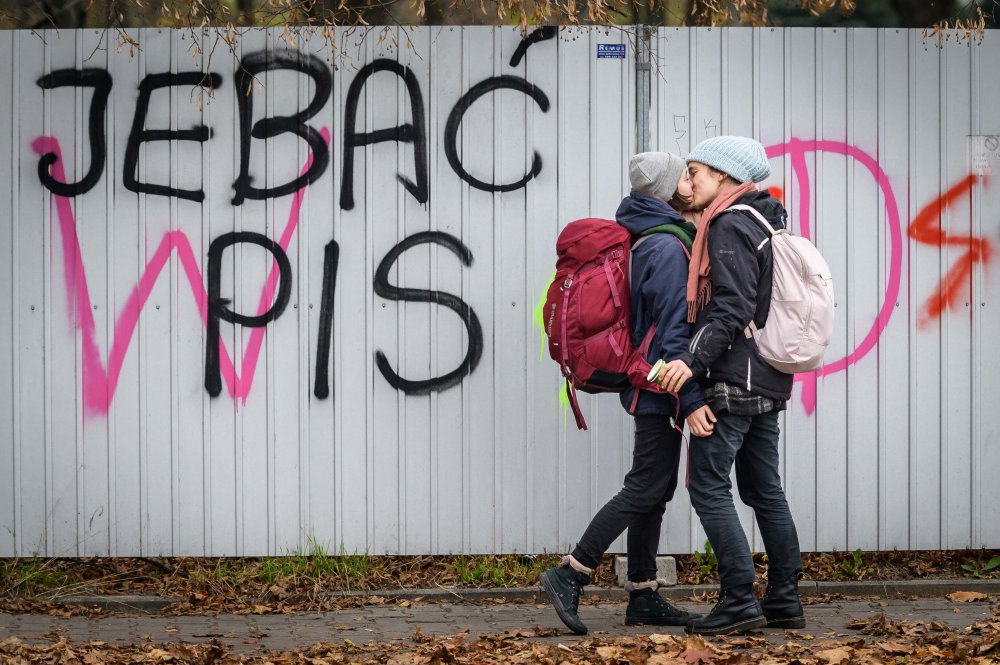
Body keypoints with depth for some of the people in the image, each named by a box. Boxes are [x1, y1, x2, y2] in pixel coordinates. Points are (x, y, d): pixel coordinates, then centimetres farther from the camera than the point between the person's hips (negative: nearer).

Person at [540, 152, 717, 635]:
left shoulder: (650, 241, 14)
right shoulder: (668, 247, -16)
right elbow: (673, 329, -20)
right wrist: (690, 399, -22)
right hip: (662, 386, -10)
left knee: (654, 490, 11)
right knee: (646, 488, -9)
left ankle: (643, 596, 13)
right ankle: (570, 574, -10)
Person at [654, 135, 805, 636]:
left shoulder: (729, 227, -12)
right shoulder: (761, 222, 19)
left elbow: (732, 308, -22)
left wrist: (694, 361, -28)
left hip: (733, 380, -10)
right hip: (767, 382, 10)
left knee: (708, 487, -7)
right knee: (764, 489, 12)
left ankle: (739, 600, -11)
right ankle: (784, 599, 14)